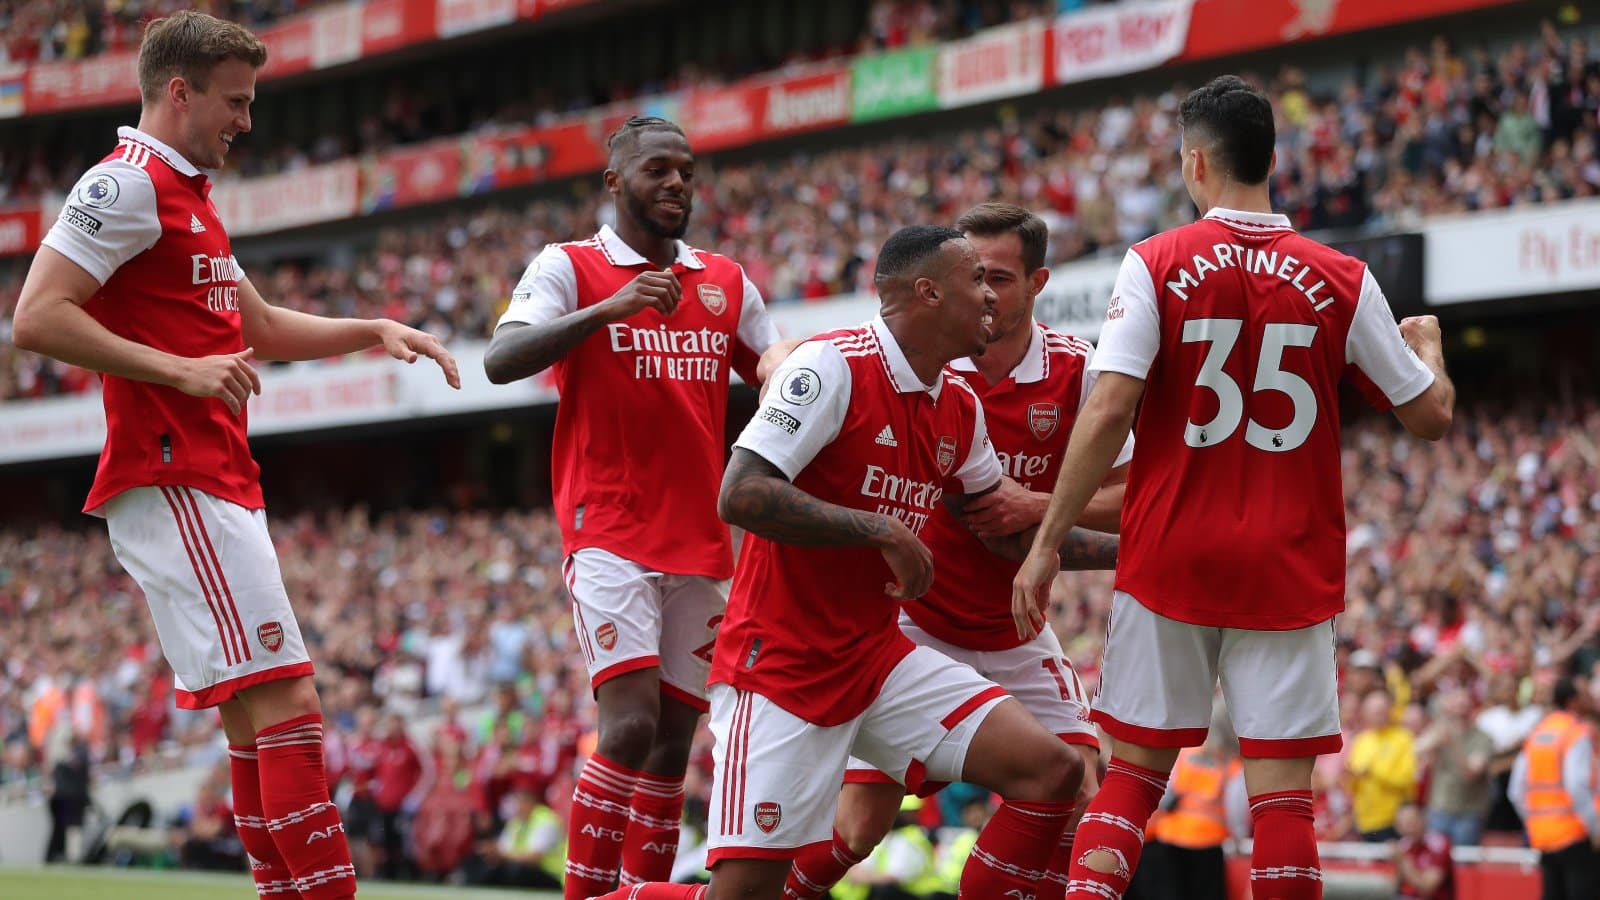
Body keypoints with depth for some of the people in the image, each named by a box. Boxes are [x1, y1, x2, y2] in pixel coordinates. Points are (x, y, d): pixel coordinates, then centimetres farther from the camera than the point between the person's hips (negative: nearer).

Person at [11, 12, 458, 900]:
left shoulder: (189, 198, 23)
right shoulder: (127, 185, -8)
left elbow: (263, 328, 33)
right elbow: (36, 318, -17)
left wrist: (374, 331, 20)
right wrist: (180, 370, -20)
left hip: (215, 486, 10)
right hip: (174, 483, -10)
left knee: (260, 720, 8)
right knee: (284, 704, -15)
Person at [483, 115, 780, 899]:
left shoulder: (728, 283, 13)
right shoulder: (569, 267, -1)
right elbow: (501, 361, -16)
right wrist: (607, 309, -27)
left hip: (700, 541, 5)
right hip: (610, 534, -5)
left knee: (673, 742, 5)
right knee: (631, 725, -18)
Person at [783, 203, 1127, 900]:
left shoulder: (1075, 370, -7)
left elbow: (1133, 496, -3)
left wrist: (1038, 509, -19)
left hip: (1017, 635, 3)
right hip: (910, 625, -2)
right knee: (858, 827, -9)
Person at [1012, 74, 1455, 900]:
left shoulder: (1156, 264, -4)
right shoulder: (1343, 282, 0)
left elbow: (1109, 411, -13)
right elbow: (1431, 416, 7)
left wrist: (1046, 541, -7)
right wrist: (1428, 343, 29)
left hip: (1169, 559, 0)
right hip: (1290, 570, 0)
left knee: (1133, 771, 8)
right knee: (1282, 790, 1)